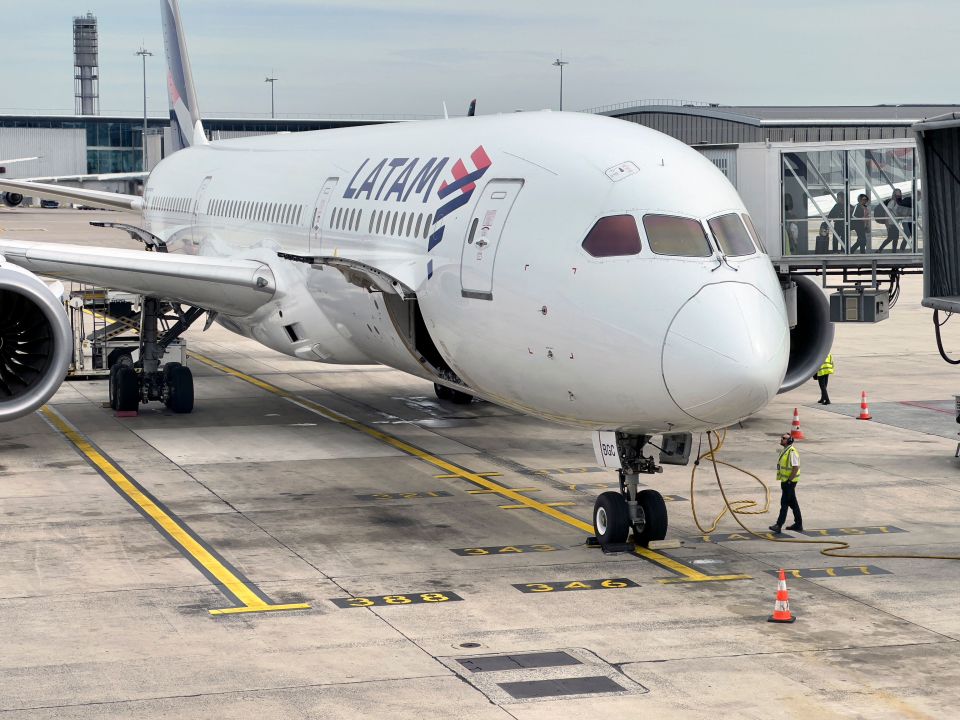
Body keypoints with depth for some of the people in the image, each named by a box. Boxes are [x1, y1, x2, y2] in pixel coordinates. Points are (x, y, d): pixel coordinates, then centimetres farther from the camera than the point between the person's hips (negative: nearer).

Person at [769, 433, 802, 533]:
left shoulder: (792, 452, -19)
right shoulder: (785, 451, 13)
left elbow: (796, 468, -24)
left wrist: (789, 480, -22)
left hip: (789, 482, -10)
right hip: (785, 481, 10)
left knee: (784, 503, -8)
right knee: (793, 503, 14)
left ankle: (779, 525, -7)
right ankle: (798, 525, 21)